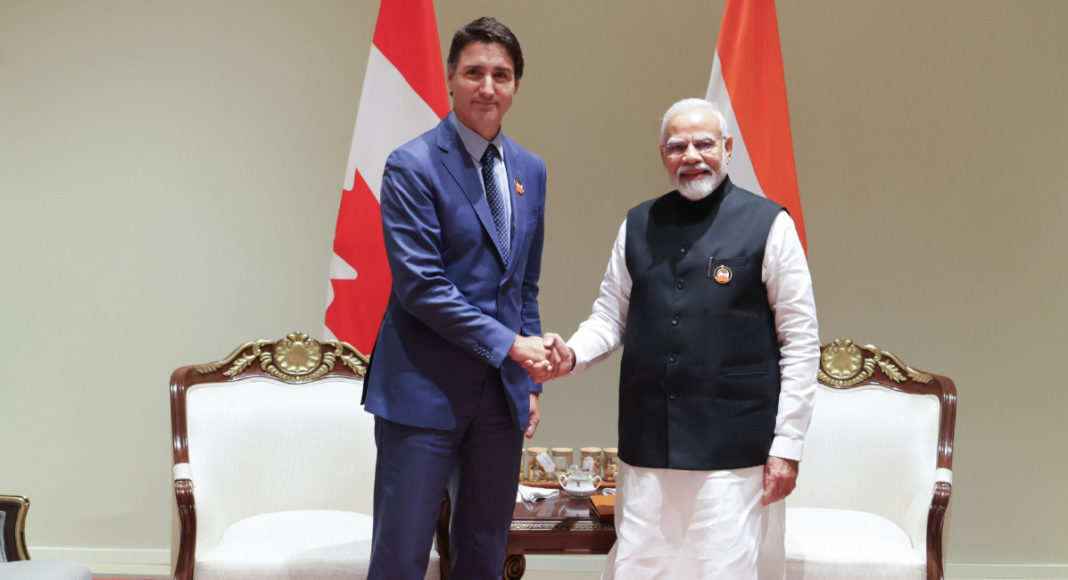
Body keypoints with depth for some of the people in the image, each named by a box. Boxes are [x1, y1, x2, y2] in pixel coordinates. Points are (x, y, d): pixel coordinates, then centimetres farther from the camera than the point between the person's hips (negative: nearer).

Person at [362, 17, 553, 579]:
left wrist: (530, 380, 12)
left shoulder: (529, 170, 11)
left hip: (502, 395, 6)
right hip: (425, 391, -6)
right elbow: (420, 285, -15)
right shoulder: (412, 166, -8)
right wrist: (507, 342, -16)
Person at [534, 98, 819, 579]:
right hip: (647, 448, 4)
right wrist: (572, 354, -6)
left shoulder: (768, 225, -2)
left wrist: (787, 445, -5)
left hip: (733, 453, -3)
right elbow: (610, 317, 15)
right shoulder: (638, 226, 10)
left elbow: (801, 341, -2)